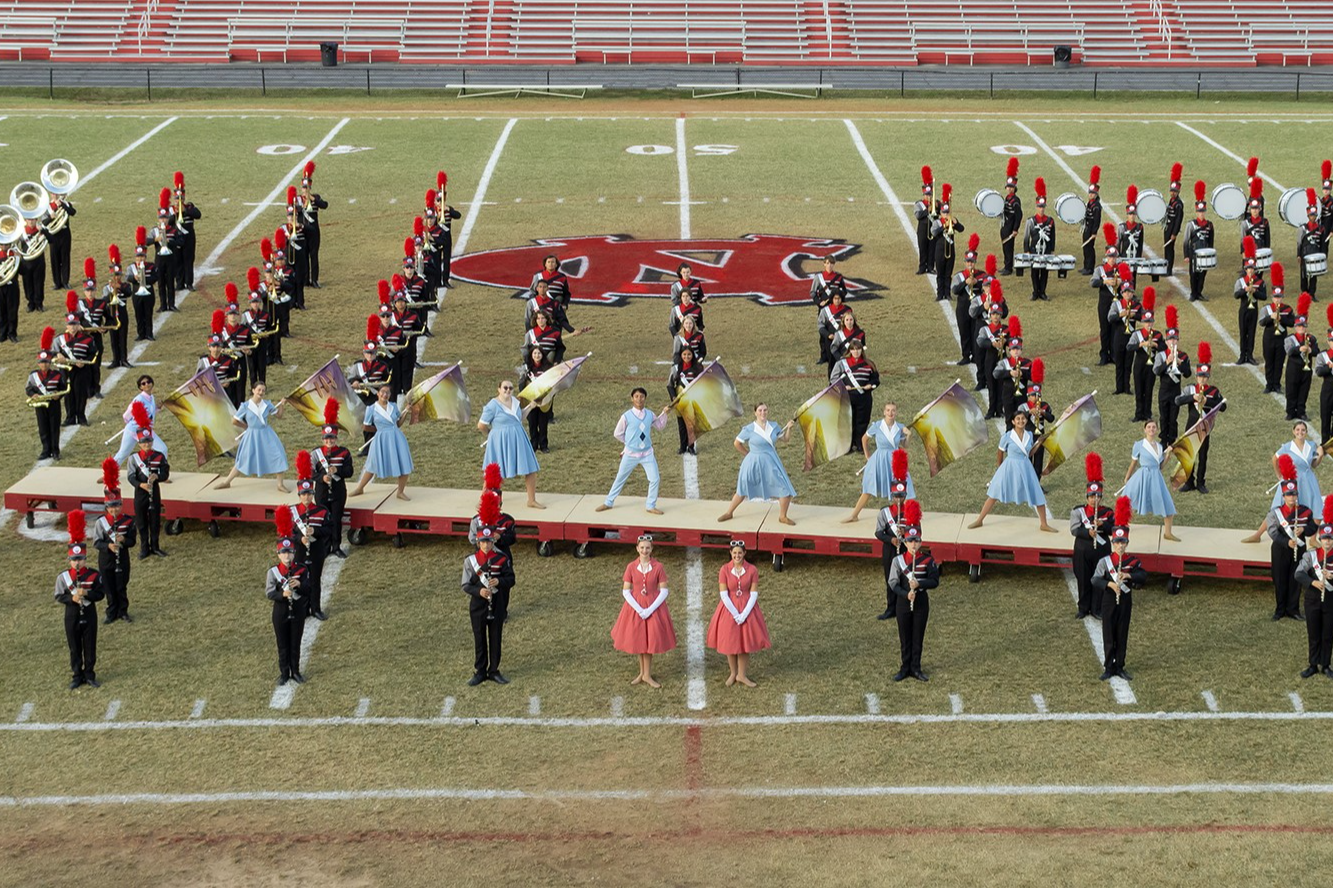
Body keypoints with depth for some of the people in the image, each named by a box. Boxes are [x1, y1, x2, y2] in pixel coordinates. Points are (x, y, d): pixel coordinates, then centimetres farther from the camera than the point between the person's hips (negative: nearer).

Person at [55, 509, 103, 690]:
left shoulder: (94, 575, -8)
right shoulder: (63, 577, -7)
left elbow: (101, 594, -6)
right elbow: (59, 596, -4)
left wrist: (86, 594, -21)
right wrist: (71, 598, -22)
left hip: (89, 616, 0)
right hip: (72, 617, 0)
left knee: (90, 647, 9)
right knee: (74, 648, 9)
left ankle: (90, 675, 22)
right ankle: (76, 676, 20)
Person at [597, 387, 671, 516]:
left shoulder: (650, 415, -3)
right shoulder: (626, 416, -14)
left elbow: (659, 425, 17)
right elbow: (618, 434, -2)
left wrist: (665, 414, 1)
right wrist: (630, 442, 4)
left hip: (647, 454, 3)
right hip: (630, 454, -3)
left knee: (655, 479, 0)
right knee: (620, 479, 11)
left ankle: (651, 506, 16)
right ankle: (608, 502, 26)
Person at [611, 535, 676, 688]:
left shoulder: (658, 567, -9)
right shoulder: (631, 567, -6)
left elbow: (664, 591, -7)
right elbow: (626, 591, -3)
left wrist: (650, 610, -15)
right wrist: (639, 609, -13)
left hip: (653, 607, -1)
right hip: (635, 606, 1)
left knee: (649, 640, 3)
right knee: (637, 640, 9)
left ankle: (646, 675, 16)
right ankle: (643, 673, 25)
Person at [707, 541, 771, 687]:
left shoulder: (752, 570, -8)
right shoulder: (724, 570, -9)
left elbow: (754, 594, -7)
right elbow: (723, 594, -10)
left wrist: (744, 614, -15)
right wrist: (735, 614, -14)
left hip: (747, 609, 0)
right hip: (729, 609, 0)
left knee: (745, 642, 6)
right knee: (729, 643, 8)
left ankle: (741, 675, 20)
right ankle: (733, 674, 25)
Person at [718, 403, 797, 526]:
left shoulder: (773, 427, 0)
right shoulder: (749, 429, -12)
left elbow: (785, 438, 11)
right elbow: (737, 443, -2)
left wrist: (789, 428, -6)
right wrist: (749, 453, 2)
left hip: (771, 463, 3)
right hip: (754, 463, -3)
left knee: (786, 490, -1)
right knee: (742, 491, 9)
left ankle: (782, 516, 17)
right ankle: (729, 513, 27)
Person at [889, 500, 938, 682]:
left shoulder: (928, 561, -4)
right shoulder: (898, 560, -4)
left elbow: (935, 581, -6)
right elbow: (893, 582, -7)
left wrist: (919, 583, -22)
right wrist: (906, 594, -21)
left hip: (921, 603, 0)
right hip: (904, 603, 0)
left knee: (918, 637, 8)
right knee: (905, 638, 8)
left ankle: (915, 668, 17)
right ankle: (905, 668, 18)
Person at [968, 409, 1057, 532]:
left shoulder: (1029, 435, 1)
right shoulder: (1007, 437, -11)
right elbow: (1000, 454, 4)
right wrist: (999, 469, 11)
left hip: (1026, 468, 3)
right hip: (1009, 467, -3)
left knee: (1038, 496, 5)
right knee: (994, 495, 1)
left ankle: (1044, 524, 21)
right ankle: (979, 521, 12)